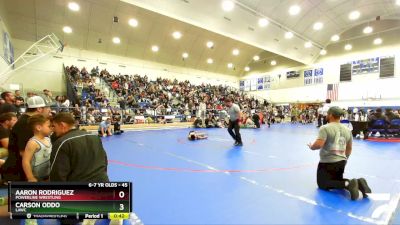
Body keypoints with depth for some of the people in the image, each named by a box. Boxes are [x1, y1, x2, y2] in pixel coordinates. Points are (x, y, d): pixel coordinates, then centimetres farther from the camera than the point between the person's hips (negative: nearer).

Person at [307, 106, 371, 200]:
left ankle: (347, 184, -17)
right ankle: (358, 183, -1)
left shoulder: (325, 128, -16)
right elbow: (349, 149, 17)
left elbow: (319, 144, -27)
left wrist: (311, 147, -6)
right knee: (337, 180, 26)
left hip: (328, 162, -7)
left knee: (323, 184, 6)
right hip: (341, 162, 7)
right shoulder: (347, 130, 8)